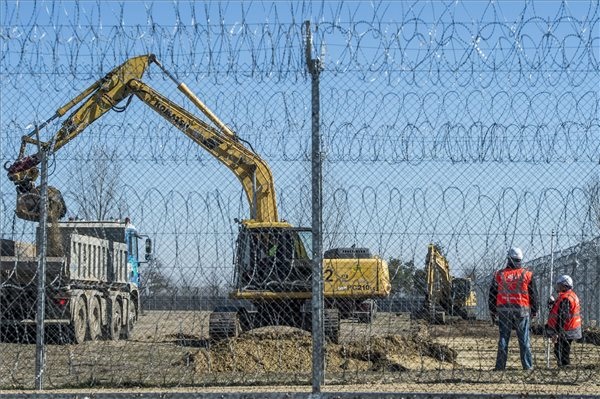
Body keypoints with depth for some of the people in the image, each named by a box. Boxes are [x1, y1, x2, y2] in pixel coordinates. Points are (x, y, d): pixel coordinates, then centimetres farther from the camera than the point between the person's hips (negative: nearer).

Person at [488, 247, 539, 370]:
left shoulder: (499, 275, 4)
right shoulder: (527, 275, -1)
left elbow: (492, 295, 7)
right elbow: (533, 295, 3)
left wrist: (493, 312, 15)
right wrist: (535, 310, 14)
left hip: (504, 311, 1)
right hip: (521, 310, -1)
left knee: (503, 338, 5)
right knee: (524, 340, 3)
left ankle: (500, 366, 2)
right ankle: (528, 366, 2)